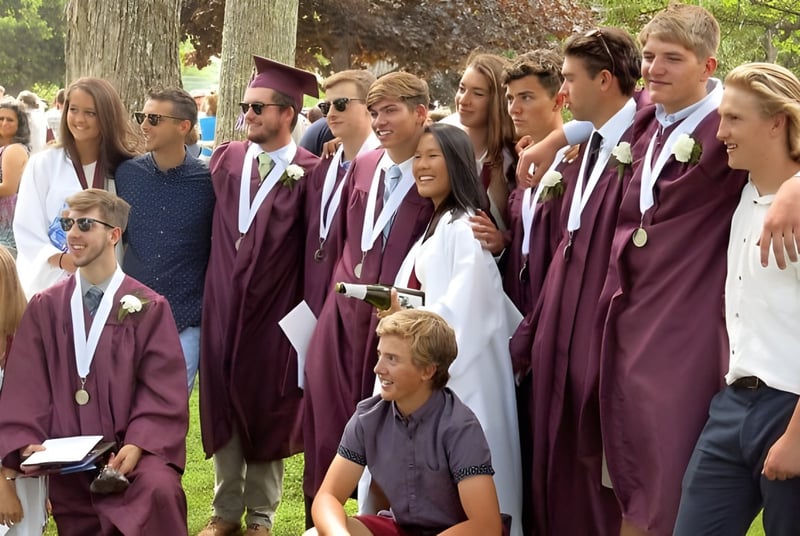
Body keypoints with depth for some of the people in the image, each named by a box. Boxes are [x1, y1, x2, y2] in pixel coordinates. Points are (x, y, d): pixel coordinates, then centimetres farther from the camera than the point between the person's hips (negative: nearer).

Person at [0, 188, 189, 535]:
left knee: (158, 490, -33)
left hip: (136, 453, -3)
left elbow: (163, 394, -4)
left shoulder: (148, 308, 2)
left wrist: (137, 446, -19)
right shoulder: (44, 308, 9)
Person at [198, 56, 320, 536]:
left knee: (269, 411, 7)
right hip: (224, 303, 4)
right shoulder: (226, 159, 6)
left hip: (275, 311, -4)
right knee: (224, 406, 10)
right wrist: (210, 291, 11)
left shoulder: (309, 172, -9)